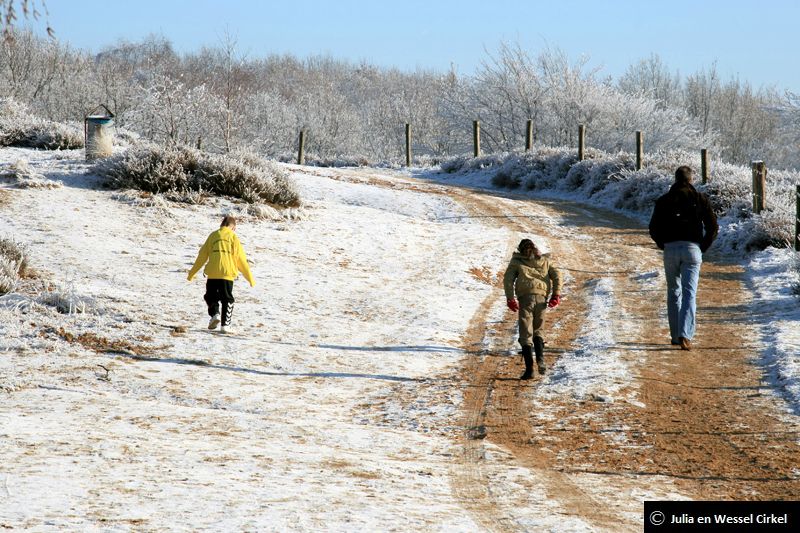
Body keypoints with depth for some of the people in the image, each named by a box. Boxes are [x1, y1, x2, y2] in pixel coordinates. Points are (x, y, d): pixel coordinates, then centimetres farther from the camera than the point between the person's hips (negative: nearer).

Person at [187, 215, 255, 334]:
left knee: (211, 296, 17)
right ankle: (225, 325, 1)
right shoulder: (233, 237, 4)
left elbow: (202, 256, 12)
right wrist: (250, 278, 9)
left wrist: (192, 273, 19)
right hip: (227, 273, -1)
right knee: (227, 299, 8)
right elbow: (241, 260, 3)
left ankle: (215, 314, -6)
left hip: (212, 273, 1)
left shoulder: (213, 235, 10)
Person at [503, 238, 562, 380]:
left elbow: (508, 279, 0)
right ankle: (540, 359, -4)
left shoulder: (516, 261, 13)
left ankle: (529, 369, -11)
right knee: (537, 331, 20)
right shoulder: (544, 261, 20)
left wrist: (510, 299, -1)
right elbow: (557, 276, 9)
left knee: (526, 334, -1)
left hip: (525, 297, -3)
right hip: (541, 297, 3)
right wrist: (556, 296, 6)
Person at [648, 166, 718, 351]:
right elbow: (713, 227, 0)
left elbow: (653, 228, 2)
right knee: (689, 294, -4)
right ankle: (685, 335, -19)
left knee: (674, 293, 15)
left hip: (670, 250, 1)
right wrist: (703, 248, 11)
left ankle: (676, 335, 17)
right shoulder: (700, 199, 4)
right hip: (692, 249, -1)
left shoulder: (663, 201, 6)